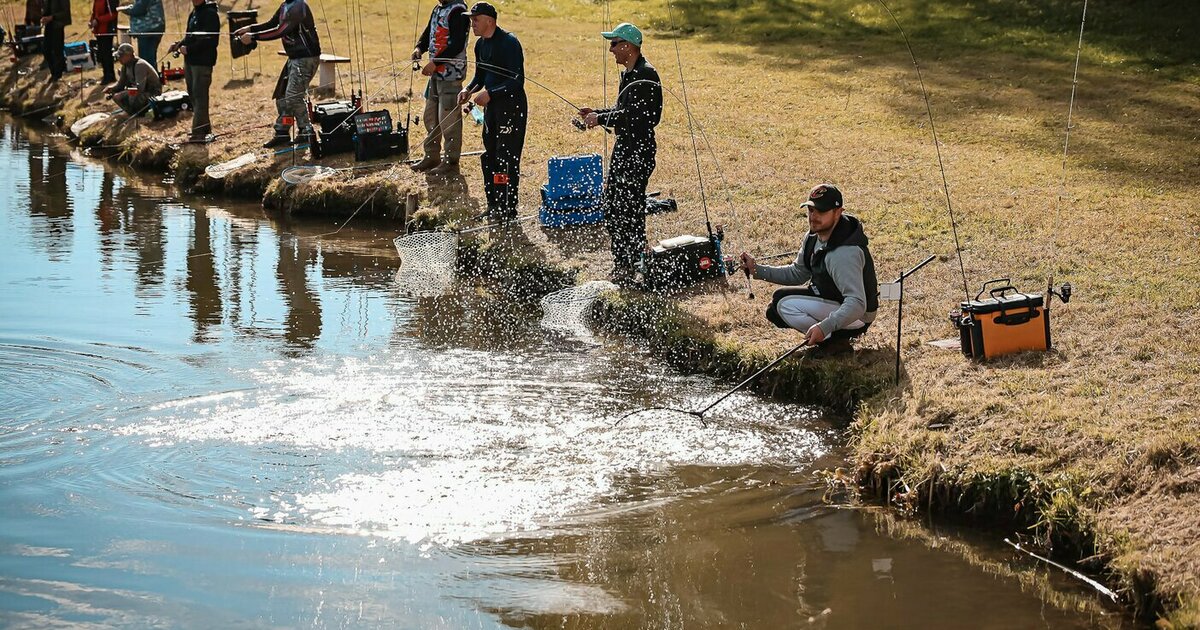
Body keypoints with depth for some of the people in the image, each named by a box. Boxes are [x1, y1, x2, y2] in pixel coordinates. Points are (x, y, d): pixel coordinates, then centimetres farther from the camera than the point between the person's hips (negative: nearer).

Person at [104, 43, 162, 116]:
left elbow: (139, 88, -33)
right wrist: (111, 88, -11)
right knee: (115, 96, -1)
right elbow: (121, 84, 11)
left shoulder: (140, 65, -25)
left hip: (152, 93, -9)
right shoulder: (125, 66, 3)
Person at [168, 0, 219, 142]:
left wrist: (189, 48, -20)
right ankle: (204, 127, 24)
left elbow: (210, 40, -20)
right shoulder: (194, 13, 17)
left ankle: (199, 132, -8)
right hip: (190, 61, 10)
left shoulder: (210, 14, -13)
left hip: (203, 62, -9)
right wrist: (179, 44, 6)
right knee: (193, 94, 14)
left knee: (199, 97, -9)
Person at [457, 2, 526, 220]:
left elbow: (517, 81, -23)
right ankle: (494, 205, 22)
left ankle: (508, 208, -3)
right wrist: (468, 90, -1)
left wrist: (490, 94, -30)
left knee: (507, 157, -8)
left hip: (512, 106, -9)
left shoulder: (509, 43, -18)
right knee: (490, 156, 13)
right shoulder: (481, 44, 10)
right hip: (491, 106, 9)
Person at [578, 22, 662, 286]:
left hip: (639, 149, -10)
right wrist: (596, 114, 9)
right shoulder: (628, 73, 15)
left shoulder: (646, 75, -17)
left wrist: (602, 119, -17)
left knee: (629, 208, -7)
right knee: (611, 207, 13)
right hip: (624, 146, 10)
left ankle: (632, 268, 1)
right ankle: (621, 264, 22)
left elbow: (635, 115, -23)